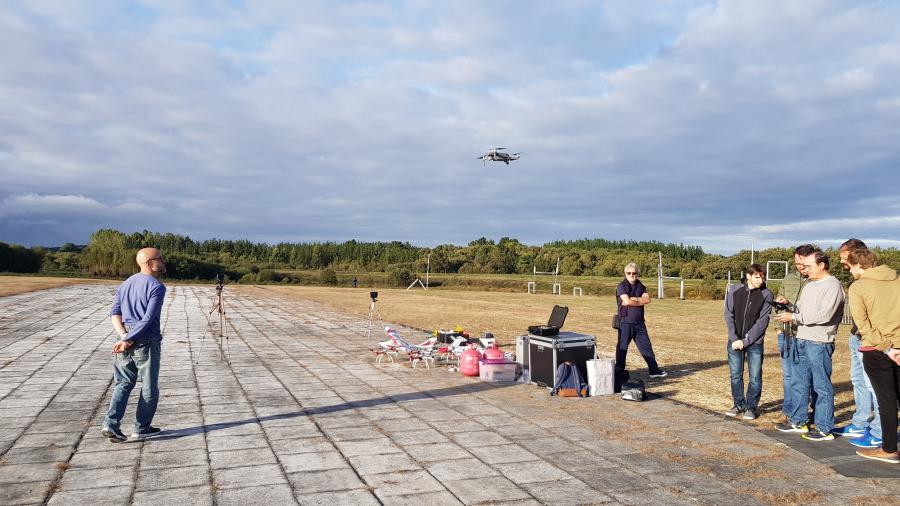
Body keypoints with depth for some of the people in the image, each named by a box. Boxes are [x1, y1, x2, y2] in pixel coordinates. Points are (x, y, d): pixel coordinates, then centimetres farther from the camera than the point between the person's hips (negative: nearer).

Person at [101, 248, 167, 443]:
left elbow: (115, 313, 4)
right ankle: (141, 428, 17)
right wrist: (128, 340, -14)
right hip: (146, 342, -6)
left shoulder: (125, 284, 12)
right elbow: (148, 320, -19)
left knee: (123, 384, 15)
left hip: (126, 341, 6)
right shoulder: (157, 287, -12)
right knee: (149, 388, 9)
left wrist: (124, 336, -6)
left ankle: (110, 424, 1)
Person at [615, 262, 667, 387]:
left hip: (639, 322, 5)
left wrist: (634, 299, -14)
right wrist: (640, 301, -5)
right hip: (625, 322, -5)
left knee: (646, 346, 9)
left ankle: (654, 369, 17)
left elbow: (647, 299, -4)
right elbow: (627, 301, -19)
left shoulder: (641, 286, 12)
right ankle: (619, 372, 10)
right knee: (622, 347, 1)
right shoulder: (622, 286, -5)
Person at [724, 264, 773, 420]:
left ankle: (751, 407, 17)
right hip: (735, 341, 2)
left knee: (755, 377, 3)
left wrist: (745, 341, -13)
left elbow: (762, 321, -9)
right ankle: (739, 404, 23)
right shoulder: (734, 290, 1)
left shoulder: (766, 295, -5)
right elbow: (729, 315, 0)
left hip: (755, 343, -2)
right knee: (735, 375, 9)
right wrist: (735, 339, -9)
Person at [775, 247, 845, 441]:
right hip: (802, 340, 9)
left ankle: (825, 429, 8)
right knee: (798, 383, 14)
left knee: (822, 386, 0)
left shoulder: (833, 285, -11)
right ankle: (798, 422, 25)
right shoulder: (809, 284, 16)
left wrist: (793, 317, -16)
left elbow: (824, 315, -19)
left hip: (819, 343, -9)